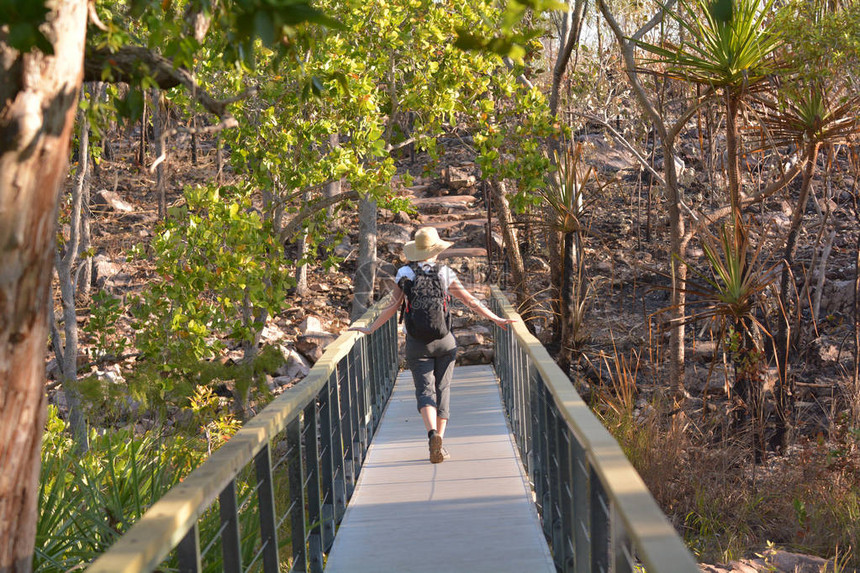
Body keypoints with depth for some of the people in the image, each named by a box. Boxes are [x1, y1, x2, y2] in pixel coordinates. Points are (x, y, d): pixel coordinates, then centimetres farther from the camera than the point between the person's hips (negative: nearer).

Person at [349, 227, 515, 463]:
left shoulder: (405, 273, -2)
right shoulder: (445, 273, -2)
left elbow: (393, 306, -4)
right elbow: (471, 301, 0)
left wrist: (370, 329, 6)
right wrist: (497, 319, 7)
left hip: (417, 344, 0)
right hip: (444, 341, 0)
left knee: (425, 390, -2)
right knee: (442, 389, 10)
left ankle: (433, 434, -28)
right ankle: (439, 442, 5)